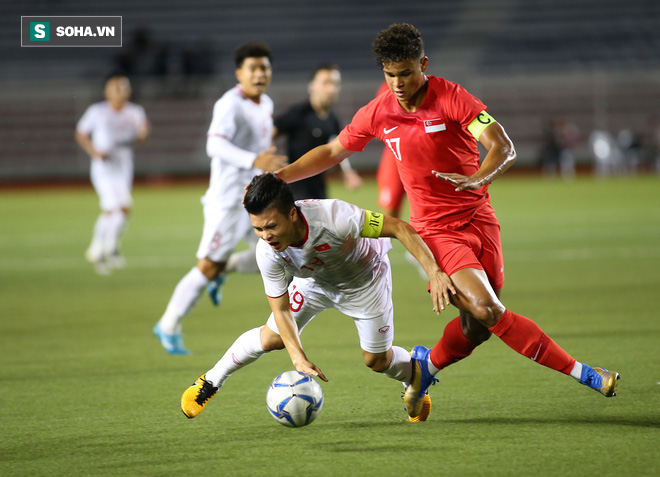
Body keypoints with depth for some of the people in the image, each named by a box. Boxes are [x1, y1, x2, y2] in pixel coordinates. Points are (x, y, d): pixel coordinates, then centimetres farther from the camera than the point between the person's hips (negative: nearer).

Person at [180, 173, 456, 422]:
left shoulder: (332, 216, -46)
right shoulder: (267, 252, -34)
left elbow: (399, 228, -38)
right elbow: (281, 309, -24)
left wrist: (434, 272, -44)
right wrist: (298, 358, -38)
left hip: (364, 280, -2)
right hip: (315, 281, 2)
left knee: (377, 361, 4)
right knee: (271, 337, -2)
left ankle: (418, 381, 38)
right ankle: (211, 381, 22)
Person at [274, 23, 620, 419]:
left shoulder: (452, 98, -10)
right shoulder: (379, 113, 0)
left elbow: (504, 149, -20)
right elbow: (332, 152, 16)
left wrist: (477, 179, -40)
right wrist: (276, 178, 9)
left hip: (479, 220, 1)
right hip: (437, 230, -1)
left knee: (477, 327, 1)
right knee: (486, 310, -20)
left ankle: (426, 365, 32)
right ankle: (583, 374, -17)